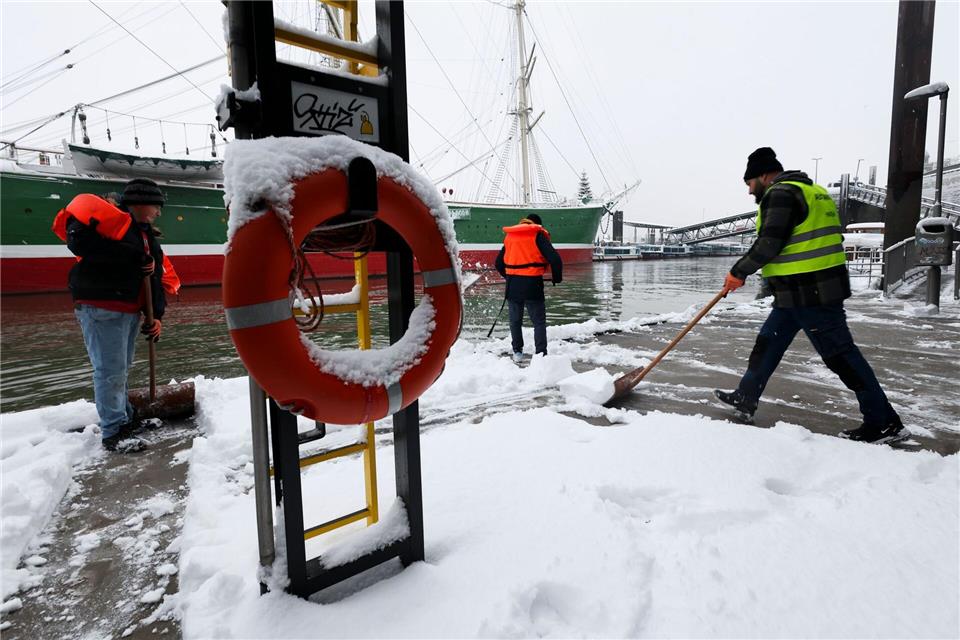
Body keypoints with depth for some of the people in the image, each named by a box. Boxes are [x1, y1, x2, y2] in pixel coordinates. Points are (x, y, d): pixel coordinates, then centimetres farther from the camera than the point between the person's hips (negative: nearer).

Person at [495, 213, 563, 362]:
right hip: (532, 285, -4)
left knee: (515, 320, 17)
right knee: (539, 322, 6)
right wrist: (557, 278, 5)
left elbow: (499, 263, 18)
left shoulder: (510, 236, 13)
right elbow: (554, 259, -11)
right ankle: (541, 354, 1)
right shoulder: (538, 235, -1)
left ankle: (517, 352, 23)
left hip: (512, 286, 4)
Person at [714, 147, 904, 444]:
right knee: (767, 343, 15)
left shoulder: (780, 193, -12)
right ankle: (745, 398, 25)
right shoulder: (810, 191, 20)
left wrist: (739, 272, -7)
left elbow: (768, 245, -20)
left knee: (840, 355, -3)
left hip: (810, 292, -11)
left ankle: (885, 423, 6)